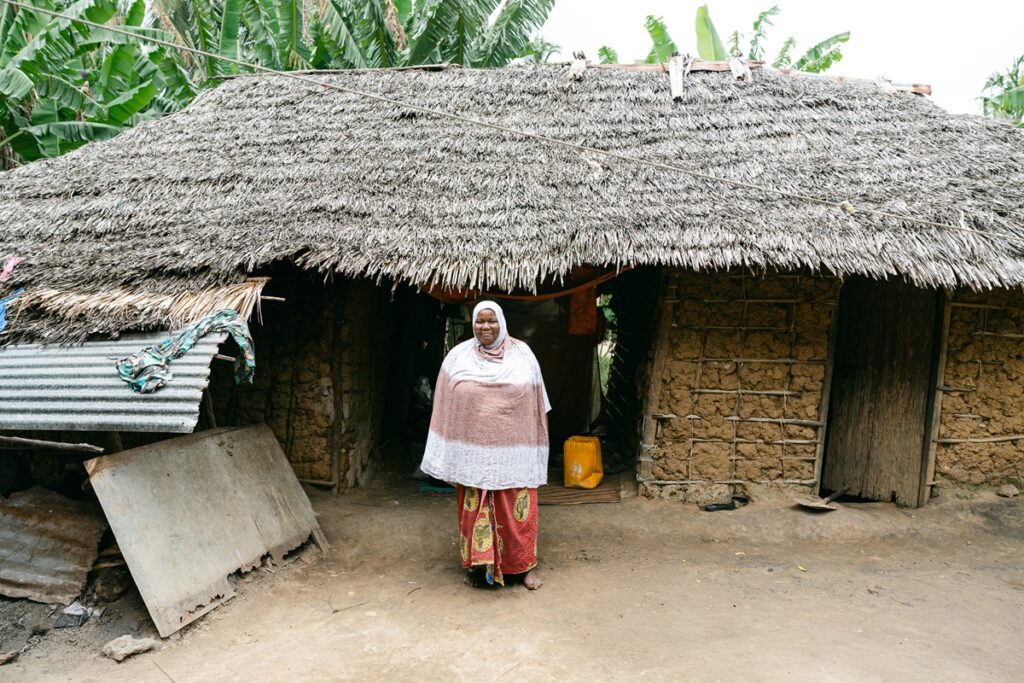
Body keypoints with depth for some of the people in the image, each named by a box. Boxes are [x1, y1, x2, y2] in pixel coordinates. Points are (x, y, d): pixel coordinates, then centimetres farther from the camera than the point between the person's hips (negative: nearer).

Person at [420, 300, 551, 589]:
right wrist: (447, 452, 3)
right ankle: (477, 565, 23)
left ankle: (525, 565, 19)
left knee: (517, 507, 5)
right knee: (474, 508, 8)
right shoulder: (458, 356, 0)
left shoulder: (522, 354, 0)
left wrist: (537, 444, 6)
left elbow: (535, 404, 5)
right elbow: (445, 406, 4)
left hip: (512, 449, 0)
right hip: (472, 449, 1)